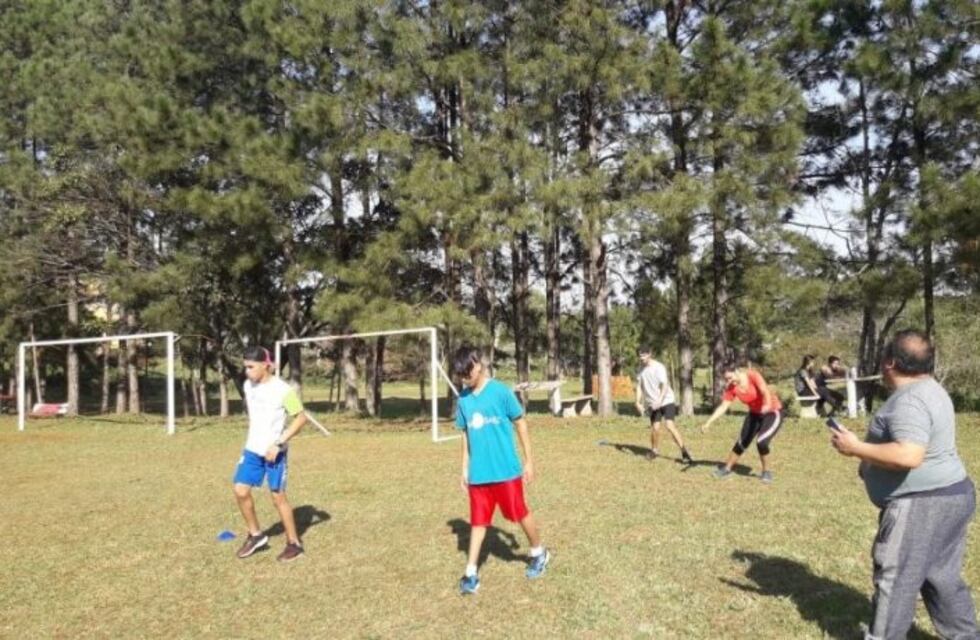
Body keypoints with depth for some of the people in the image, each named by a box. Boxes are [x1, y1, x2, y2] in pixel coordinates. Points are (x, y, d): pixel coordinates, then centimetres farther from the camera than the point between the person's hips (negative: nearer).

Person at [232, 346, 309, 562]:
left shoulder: (283, 390, -18)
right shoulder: (248, 385, 2)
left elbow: (301, 418, -15)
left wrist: (278, 444, -19)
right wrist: (253, 437, 16)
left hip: (275, 452, -6)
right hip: (252, 449, 6)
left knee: (278, 497, -1)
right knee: (241, 491, 1)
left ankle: (294, 543, 14)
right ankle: (256, 535, 21)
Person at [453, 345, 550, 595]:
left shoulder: (501, 391, -12)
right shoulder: (463, 399, 3)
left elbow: (520, 424, -5)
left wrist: (529, 461, -3)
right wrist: (465, 469, 13)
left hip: (506, 470, -4)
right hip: (478, 473, 4)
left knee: (520, 514, 10)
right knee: (478, 521, 8)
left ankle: (539, 553, 33)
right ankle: (471, 573, 14)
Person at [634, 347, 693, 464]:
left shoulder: (658, 367, -13)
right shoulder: (641, 370, 5)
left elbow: (665, 385, -20)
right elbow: (639, 387, 9)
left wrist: (659, 401, -31)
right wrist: (638, 402, -2)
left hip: (667, 401, -5)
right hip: (653, 403, 5)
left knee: (670, 426, -17)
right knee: (655, 428, 1)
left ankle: (684, 452, -10)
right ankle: (655, 450, 25)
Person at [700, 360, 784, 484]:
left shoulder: (752, 375, -26)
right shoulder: (731, 387, -12)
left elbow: (765, 391, -40)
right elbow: (723, 407, -11)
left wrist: (767, 405, -61)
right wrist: (708, 423, -21)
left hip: (773, 412, -5)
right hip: (755, 413, 5)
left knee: (761, 442, -19)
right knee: (742, 443, 7)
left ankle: (766, 472, 4)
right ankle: (727, 469, 25)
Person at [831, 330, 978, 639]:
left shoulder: (909, 400, -23)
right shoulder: (928, 389, 11)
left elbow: (908, 456, -34)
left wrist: (856, 448, -23)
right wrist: (872, 461, 15)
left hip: (922, 504, -10)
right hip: (947, 496, 10)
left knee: (895, 578, 1)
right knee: (942, 577, 20)